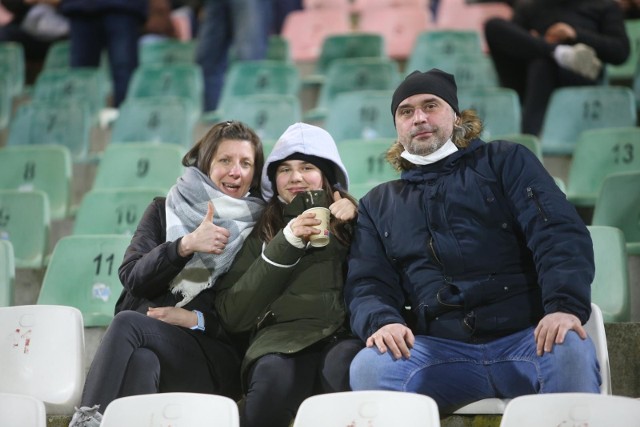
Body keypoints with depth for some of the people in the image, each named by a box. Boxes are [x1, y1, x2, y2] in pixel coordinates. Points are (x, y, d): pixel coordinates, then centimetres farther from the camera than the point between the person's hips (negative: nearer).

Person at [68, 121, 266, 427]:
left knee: (127, 322, -32)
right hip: (149, 342, 2)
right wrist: (185, 245, -16)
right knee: (141, 361, -37)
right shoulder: (165, 211, 15)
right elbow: (132, 277, 0)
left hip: (214, 360, -2)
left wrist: (196, 320, -12)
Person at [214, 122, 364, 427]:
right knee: (273, 376, -36)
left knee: (344, 363, -37)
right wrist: (287, 243, 1)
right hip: (283, 335, 0)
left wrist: (359, 222, 2)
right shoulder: (260, 233, 20)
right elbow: (232, 314, 6)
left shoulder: (351, 223, 21)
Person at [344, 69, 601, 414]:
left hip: (525, 337, -1)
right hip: (438, 350, 1)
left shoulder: (505, 161, 15)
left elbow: (559, 232, 1)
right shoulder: (377, 205, 23)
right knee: (369, 366, -30)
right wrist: (382, 322, -13)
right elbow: (366, 285, 13)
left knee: (570, 350, -35)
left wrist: (566, 305, -19)